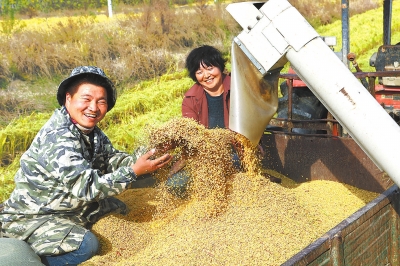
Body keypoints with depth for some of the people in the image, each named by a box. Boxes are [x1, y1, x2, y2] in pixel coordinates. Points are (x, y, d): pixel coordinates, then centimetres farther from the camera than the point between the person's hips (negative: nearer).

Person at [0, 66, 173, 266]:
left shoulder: (91, 131, 0)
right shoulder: (58, 138, -30)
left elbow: (113, 160, -4)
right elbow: (87, 187, -35)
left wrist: (142, 160, -22)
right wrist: (134, 171, -33)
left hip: (70, 207, 9)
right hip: (32, 217, -9)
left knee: (120, 210, 13)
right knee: (86, 245, -28)